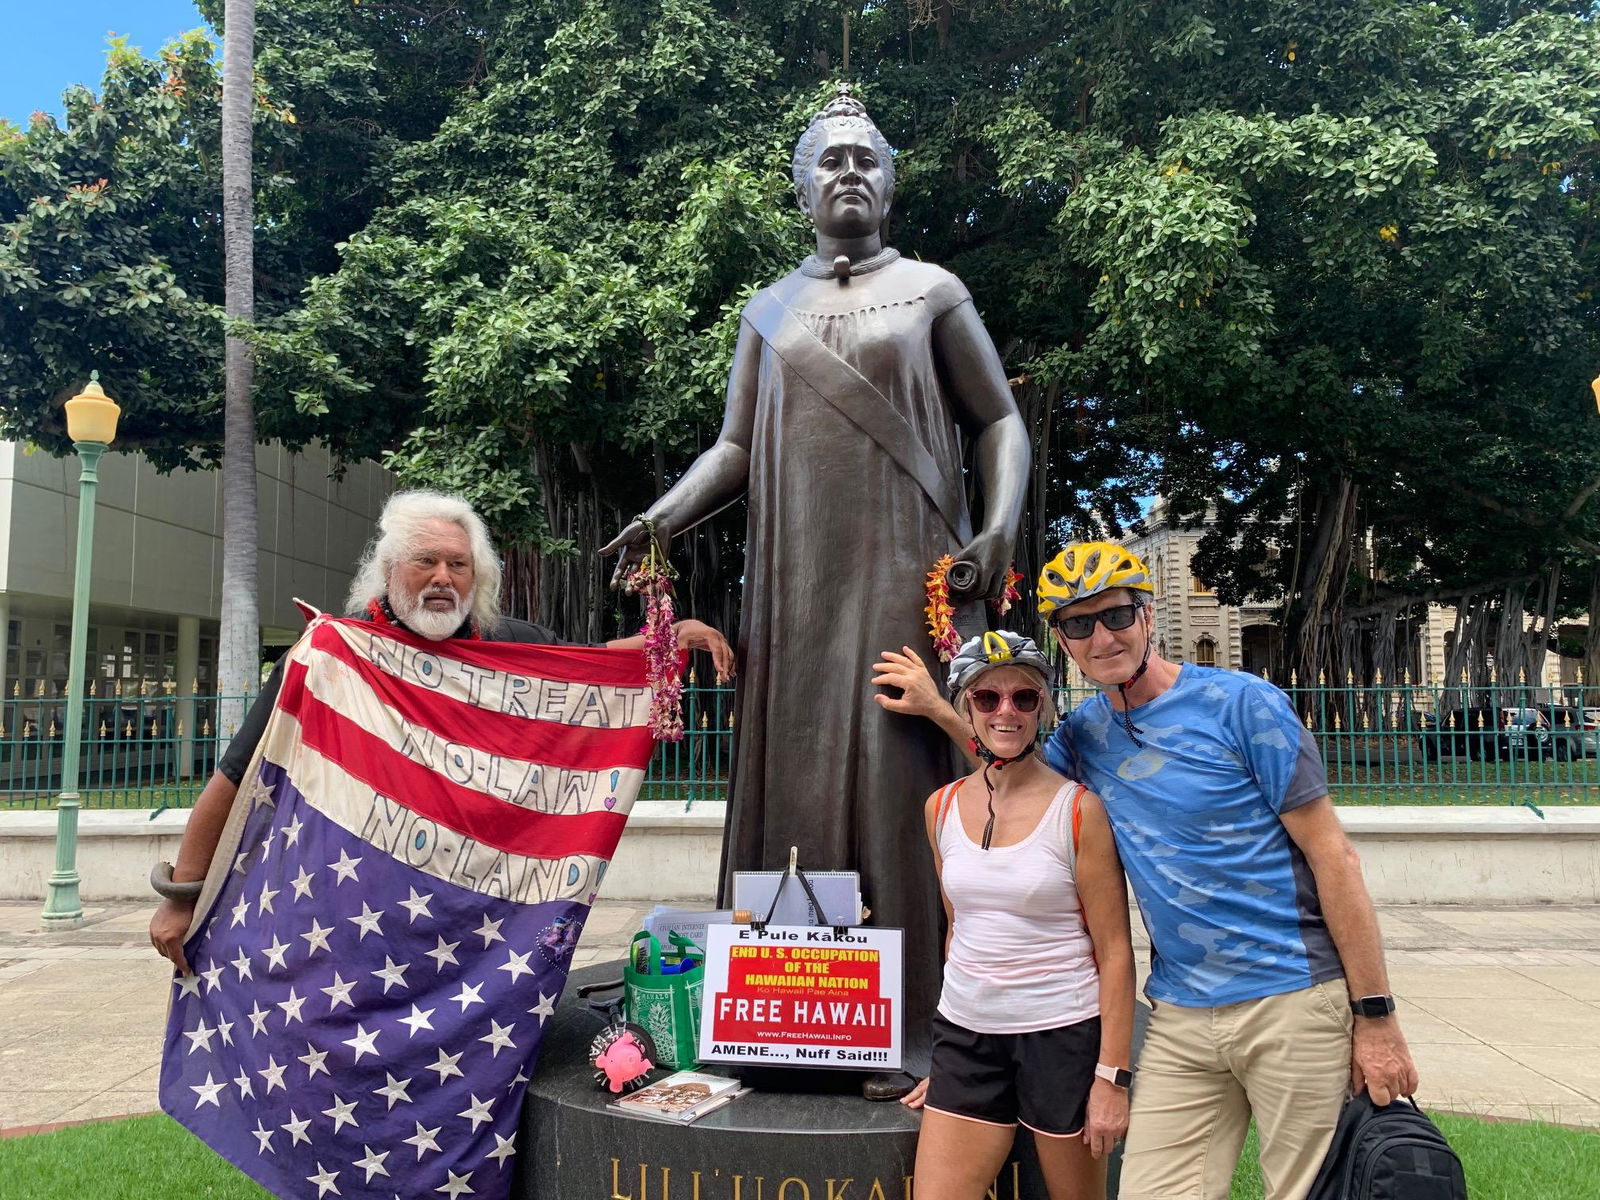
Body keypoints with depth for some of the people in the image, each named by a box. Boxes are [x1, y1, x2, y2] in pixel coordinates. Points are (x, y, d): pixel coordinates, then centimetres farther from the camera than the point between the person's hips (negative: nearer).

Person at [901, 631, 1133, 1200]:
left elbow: (1114, 950, -7)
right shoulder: (942, 808, 4)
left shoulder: (1080, 809, -9)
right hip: (965, 1035, 4)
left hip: (1062, 1035, -3)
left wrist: (1112, 1075, -11)